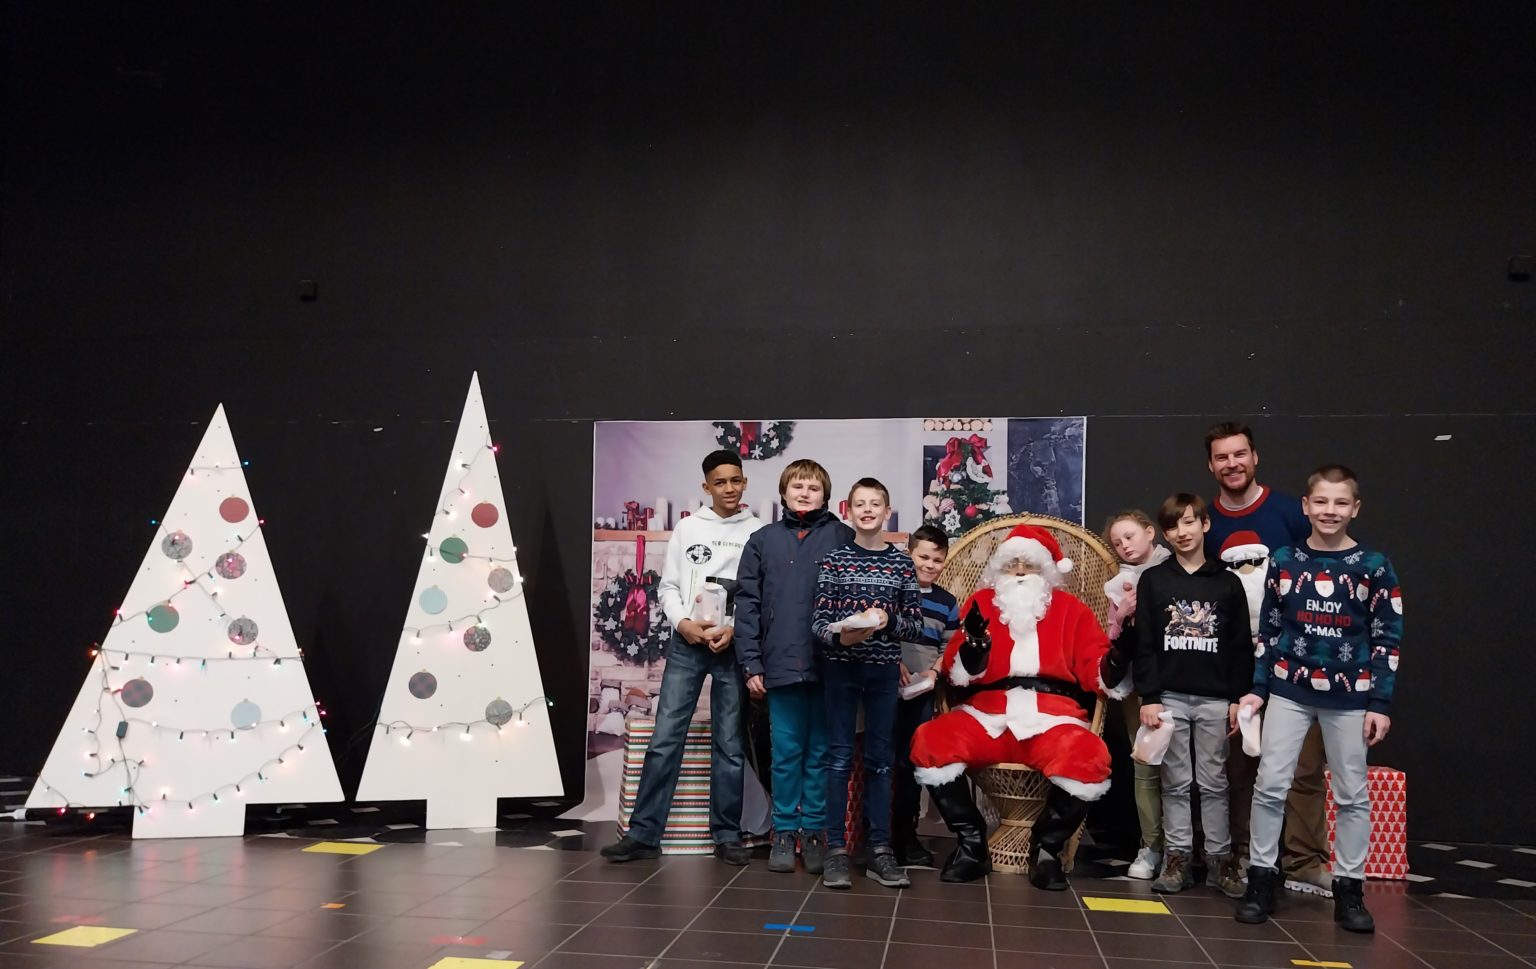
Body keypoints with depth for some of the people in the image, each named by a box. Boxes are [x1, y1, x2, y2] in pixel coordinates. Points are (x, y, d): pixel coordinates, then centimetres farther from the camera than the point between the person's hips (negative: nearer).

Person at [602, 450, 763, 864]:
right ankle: (643, 833, 3)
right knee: (665, 738, -2)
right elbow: (668, 586, 7)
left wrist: (736, 629, -13)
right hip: (686, 643, 1)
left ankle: (727, 835, 13)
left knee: (731, 744, 4)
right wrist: (684, 623, -9)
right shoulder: (687, 527, 8)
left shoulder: (759, 533, 3)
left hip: (734, 646, -1)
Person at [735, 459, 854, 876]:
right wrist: (751, 663, -1)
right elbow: (748, 604, 5)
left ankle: (815, 831, 17)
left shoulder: (843, 538, 3)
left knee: (821, 753, 7)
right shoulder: (762, 540, 7)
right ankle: (784, 831, 17)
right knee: (786, 753, 7)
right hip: (781, 664, 1)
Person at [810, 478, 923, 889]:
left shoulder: (901, 563, 4)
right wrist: (839, 636, -22)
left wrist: (889, 622, -15)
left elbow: (916, 621, 4)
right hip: (840, 668, -1)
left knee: (880, 758, 7)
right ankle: (837, 850, 7)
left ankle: (880, 850, 13)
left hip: (884, 670, 1)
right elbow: (818, 621, -2)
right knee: (840, 757, 2)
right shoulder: (833, 560, 1)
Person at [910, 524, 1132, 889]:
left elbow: (1094, 669, 7)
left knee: (1089, 762, -32)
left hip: (1052, 718, 0)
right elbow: (958, 675, 4)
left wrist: (1113, 668, -16)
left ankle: (1047, 845, -4)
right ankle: (971, 841, -7)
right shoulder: (981, 603, 12)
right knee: (930, 743, -27)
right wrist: (972, 643, -18)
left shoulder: (1070, 608, 14)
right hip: (986, 715, 1)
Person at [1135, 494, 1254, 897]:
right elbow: (1144, 645, 0)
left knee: (1214, 782, 5)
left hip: (1214, 698, 0)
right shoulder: (1153, 580, 3)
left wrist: (1238, 698, 0)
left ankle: (1219, 859, 13)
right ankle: (1177, 857, 12)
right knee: (1175, 782, 5)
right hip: (1169, 696, 0)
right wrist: (1148, 697, -6)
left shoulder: (1228, 583, 5)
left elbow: (1242, 647, 6)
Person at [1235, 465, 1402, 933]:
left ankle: (1349, 890, 18)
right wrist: (1258, 689, 3)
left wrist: (1381, 702, -5)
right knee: (1270, 786, -2)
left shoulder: (1373, 567, -2)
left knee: (1352, 794, 7)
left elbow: (1388, 639, -1)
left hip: (1349, 697, 0)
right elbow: (1268, 631, 7)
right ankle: (1262, 880, 10)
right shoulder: (1283, 561, 2)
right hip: (1290, 691, 1)